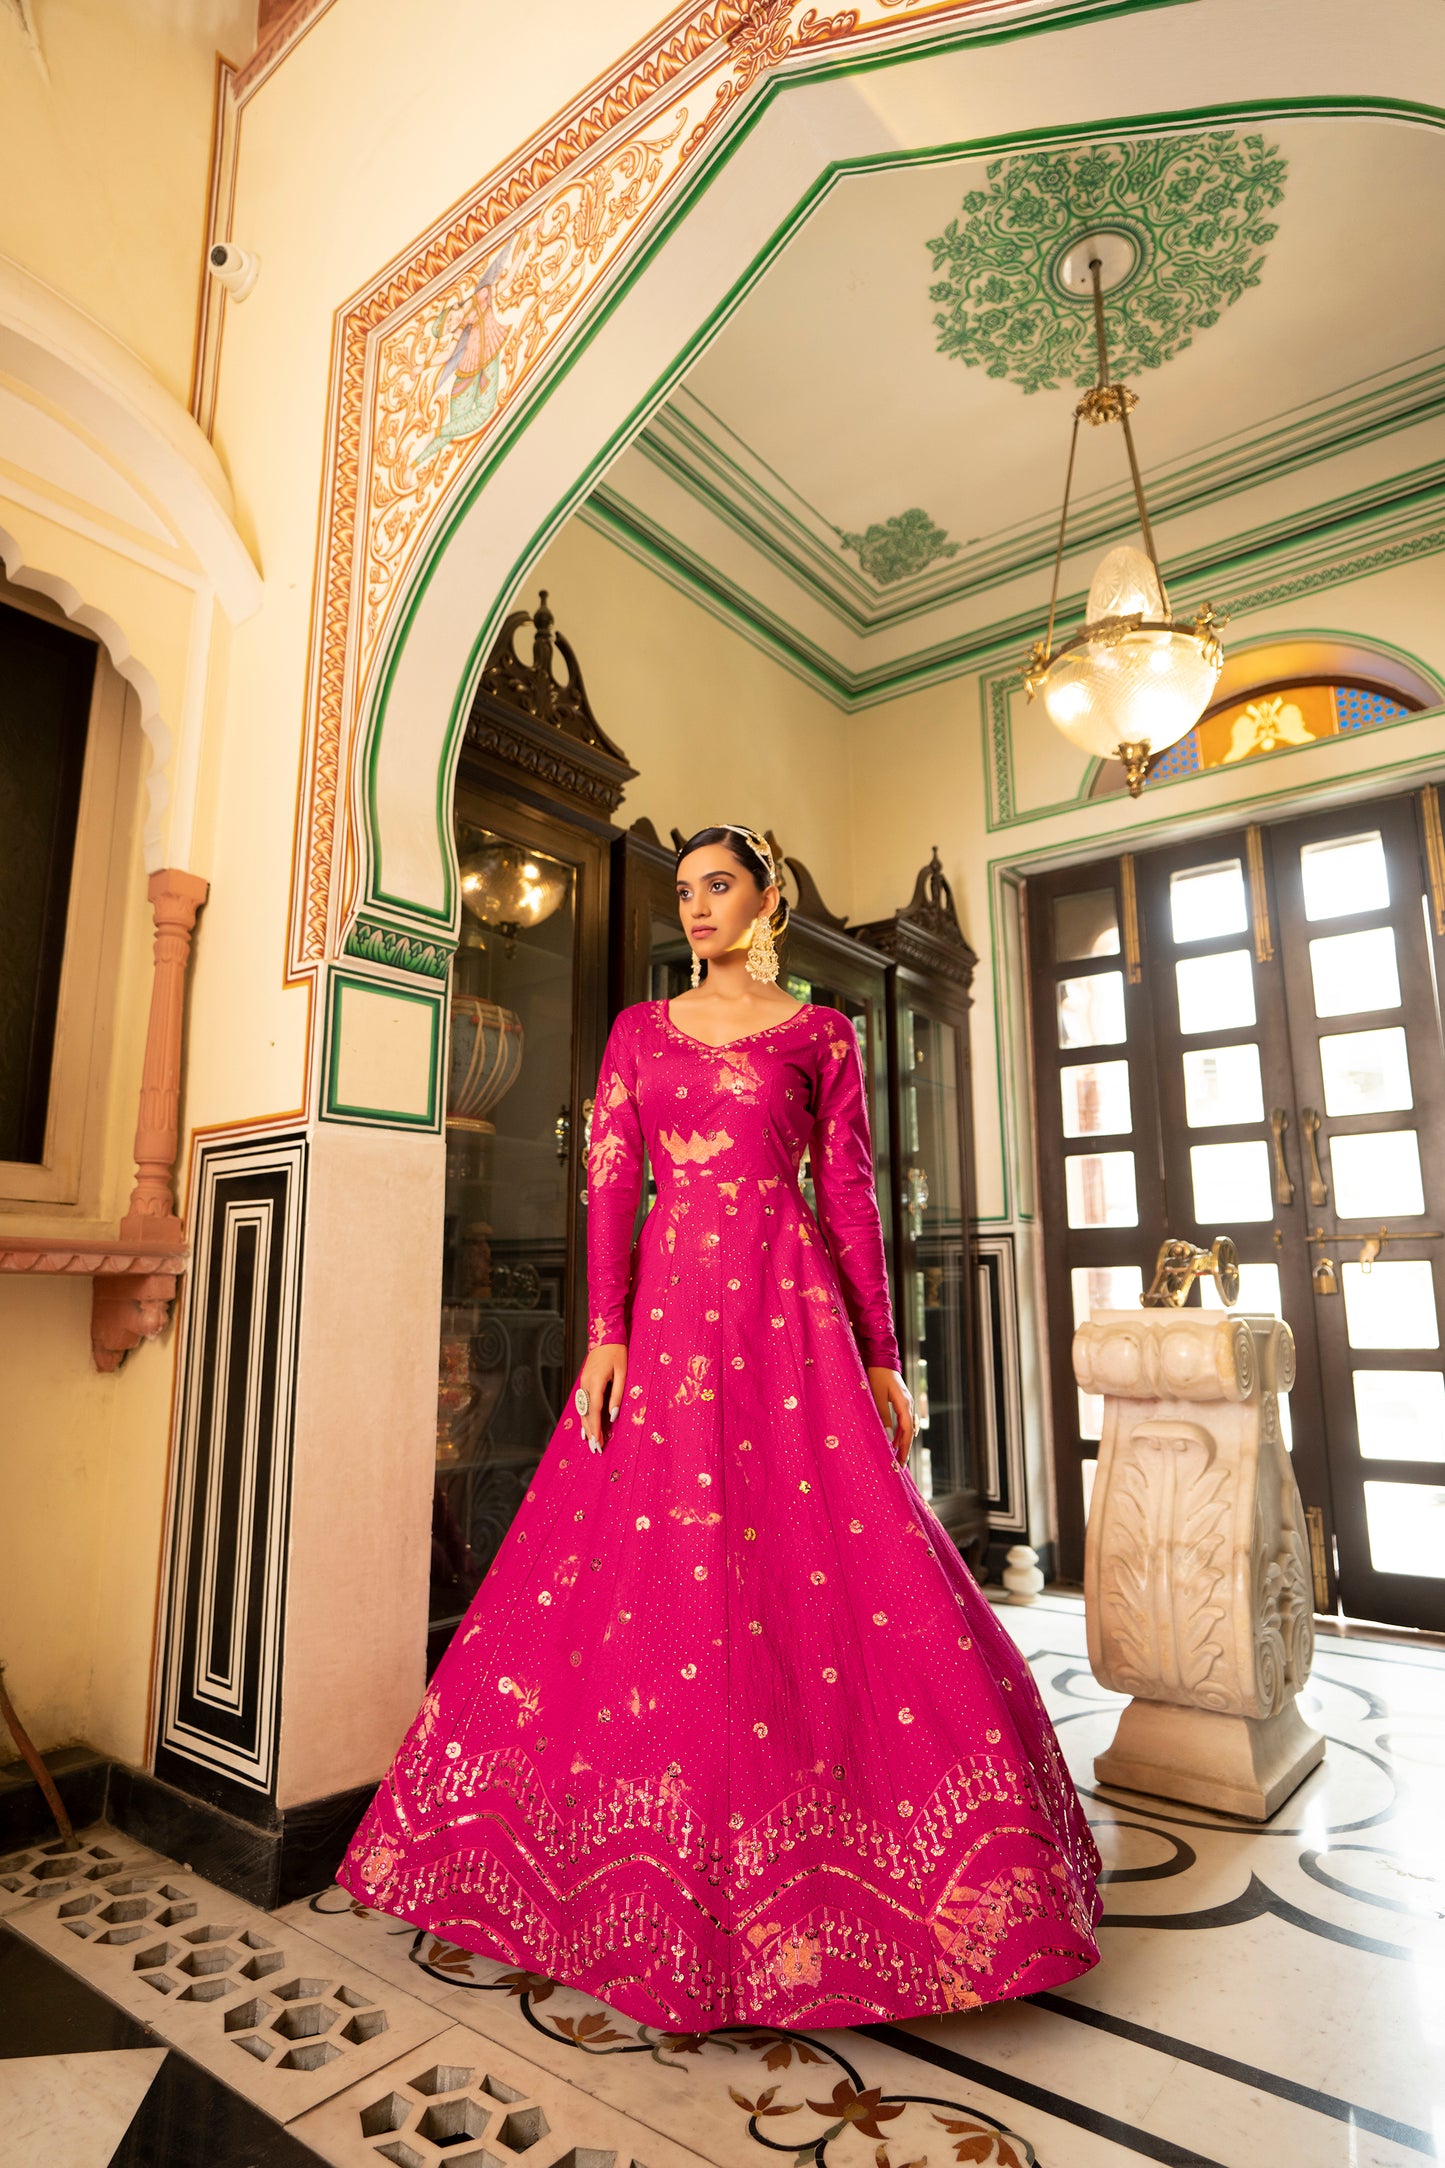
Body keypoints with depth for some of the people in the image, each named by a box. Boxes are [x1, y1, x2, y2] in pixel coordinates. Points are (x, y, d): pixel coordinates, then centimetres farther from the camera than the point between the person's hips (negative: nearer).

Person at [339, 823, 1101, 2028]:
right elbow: (610, 1182, 5)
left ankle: (812, 1880, 16)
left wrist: (883, 1359, -1)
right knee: (643, 1582, 5)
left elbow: (852, 1197, 4)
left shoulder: (821, 1034, 7)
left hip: (789, 1307, -2)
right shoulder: (641, 1030, 13)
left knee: (836, 1578, -4)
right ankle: (658, 1867, 26)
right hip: (668, 1306, 2)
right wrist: (604, 1334, -6)